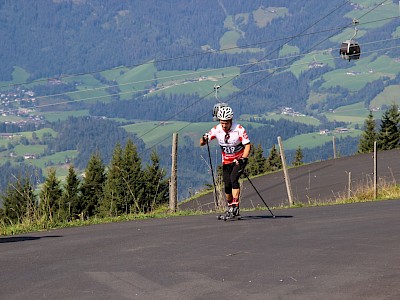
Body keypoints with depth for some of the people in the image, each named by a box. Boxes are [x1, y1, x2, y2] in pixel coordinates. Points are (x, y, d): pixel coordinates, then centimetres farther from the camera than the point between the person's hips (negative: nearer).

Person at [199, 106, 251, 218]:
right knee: (227, 185, 0)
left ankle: (235, 206, -23)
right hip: (226, 161, 3)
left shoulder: (239, 129, -21)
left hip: (240, 159, -3)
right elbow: (202, 143, -12)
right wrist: (204, 139, -36)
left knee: (233, 178, -24)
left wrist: (242, 159, -32)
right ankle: (230, 206, 21)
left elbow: (247, 145, -19)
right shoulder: (216, 130, -14)